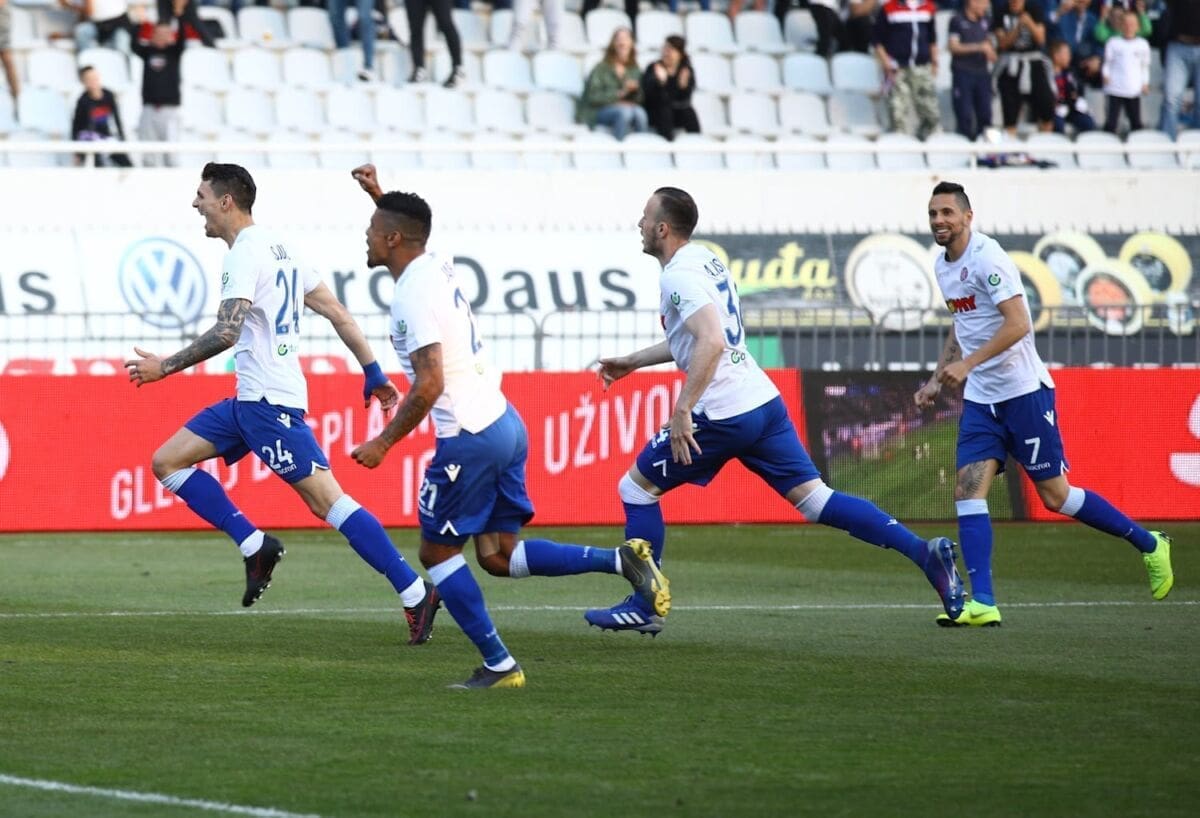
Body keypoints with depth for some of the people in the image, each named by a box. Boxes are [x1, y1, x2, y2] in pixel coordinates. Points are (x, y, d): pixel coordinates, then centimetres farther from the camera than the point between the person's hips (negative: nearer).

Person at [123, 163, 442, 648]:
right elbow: (336, 312, 16)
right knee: (167, 462, 10)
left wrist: (167, 367, -17)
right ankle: (254, 545, 5)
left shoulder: (245, 254, -13)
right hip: (250, 399, 10)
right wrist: (373, 374, 19)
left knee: (326, 500, -13)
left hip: (268, 402, -10)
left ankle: (415, 593, -15)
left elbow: (227, 332, -24)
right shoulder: (276, 248, 16)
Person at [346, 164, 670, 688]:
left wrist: (384, 442, -15)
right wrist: (380, 196, 33)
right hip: (505, 424, 9)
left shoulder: (412, 295, -16)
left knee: (437, 551, 5)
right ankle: (620, 560, -1)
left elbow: (429, 385, -22)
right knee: (499, 556, 12)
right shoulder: (437, 268, 11)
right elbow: (407, 226, 39)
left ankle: (498, 665, 4)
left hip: (469, 438, -9)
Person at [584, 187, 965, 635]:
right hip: (763, 401, 9)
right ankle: (924, 552, -8)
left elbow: (710, 342, -27)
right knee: (816, 498, 5)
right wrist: (631, 362, 36)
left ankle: (643, 608, 10)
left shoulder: (679, 276, -13)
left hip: (722, 414, -9)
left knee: (635, 488, 6)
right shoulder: (705, 261, 17)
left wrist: (681, 411, -27)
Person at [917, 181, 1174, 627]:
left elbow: (1018, 323, -25)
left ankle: (1149, 544, 18)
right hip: (980, 400, 8)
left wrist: (966, 364, -31)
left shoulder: (987, 257, -16)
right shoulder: (943, 265, 11)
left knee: (1055, 496, -1)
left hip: (1024, 392, -8)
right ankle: (982, 603, -12)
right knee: (968, 491, -8)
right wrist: (937, 379, 20)